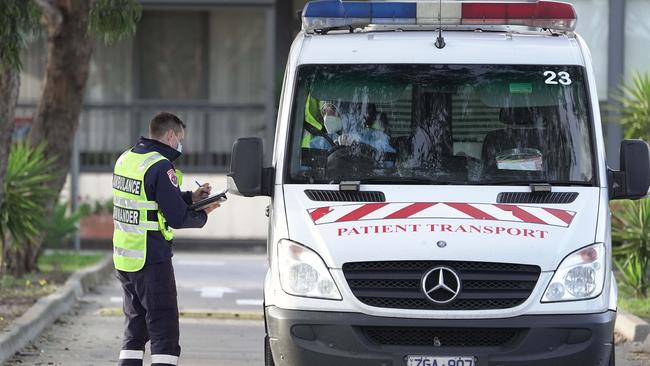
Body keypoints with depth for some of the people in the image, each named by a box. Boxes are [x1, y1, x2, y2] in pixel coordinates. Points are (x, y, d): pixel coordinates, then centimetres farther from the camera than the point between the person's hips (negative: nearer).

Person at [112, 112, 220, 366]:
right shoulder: (160, 167, -17)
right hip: (151, 260, -9)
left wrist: (191, 197, 16)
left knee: (135, 329, 17)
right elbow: (177, 218, -16)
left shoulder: (126, 159, 11)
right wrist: (203, 215, 3)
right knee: (165, 330, -6)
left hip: (123, 259, 9)